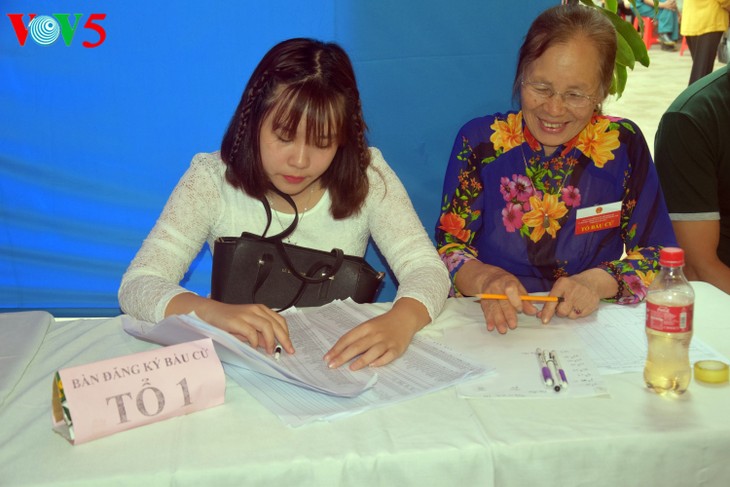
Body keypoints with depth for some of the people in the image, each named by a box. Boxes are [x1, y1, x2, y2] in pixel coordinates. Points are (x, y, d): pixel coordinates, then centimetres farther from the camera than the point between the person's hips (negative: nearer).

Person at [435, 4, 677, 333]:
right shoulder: (480, 141, -3)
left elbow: (658, 254, 1)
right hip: (494, 326, 0)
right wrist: (485, 278, -24)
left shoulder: (623, 145, -1)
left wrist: (599, 281, -18)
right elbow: (449, 245, -3)